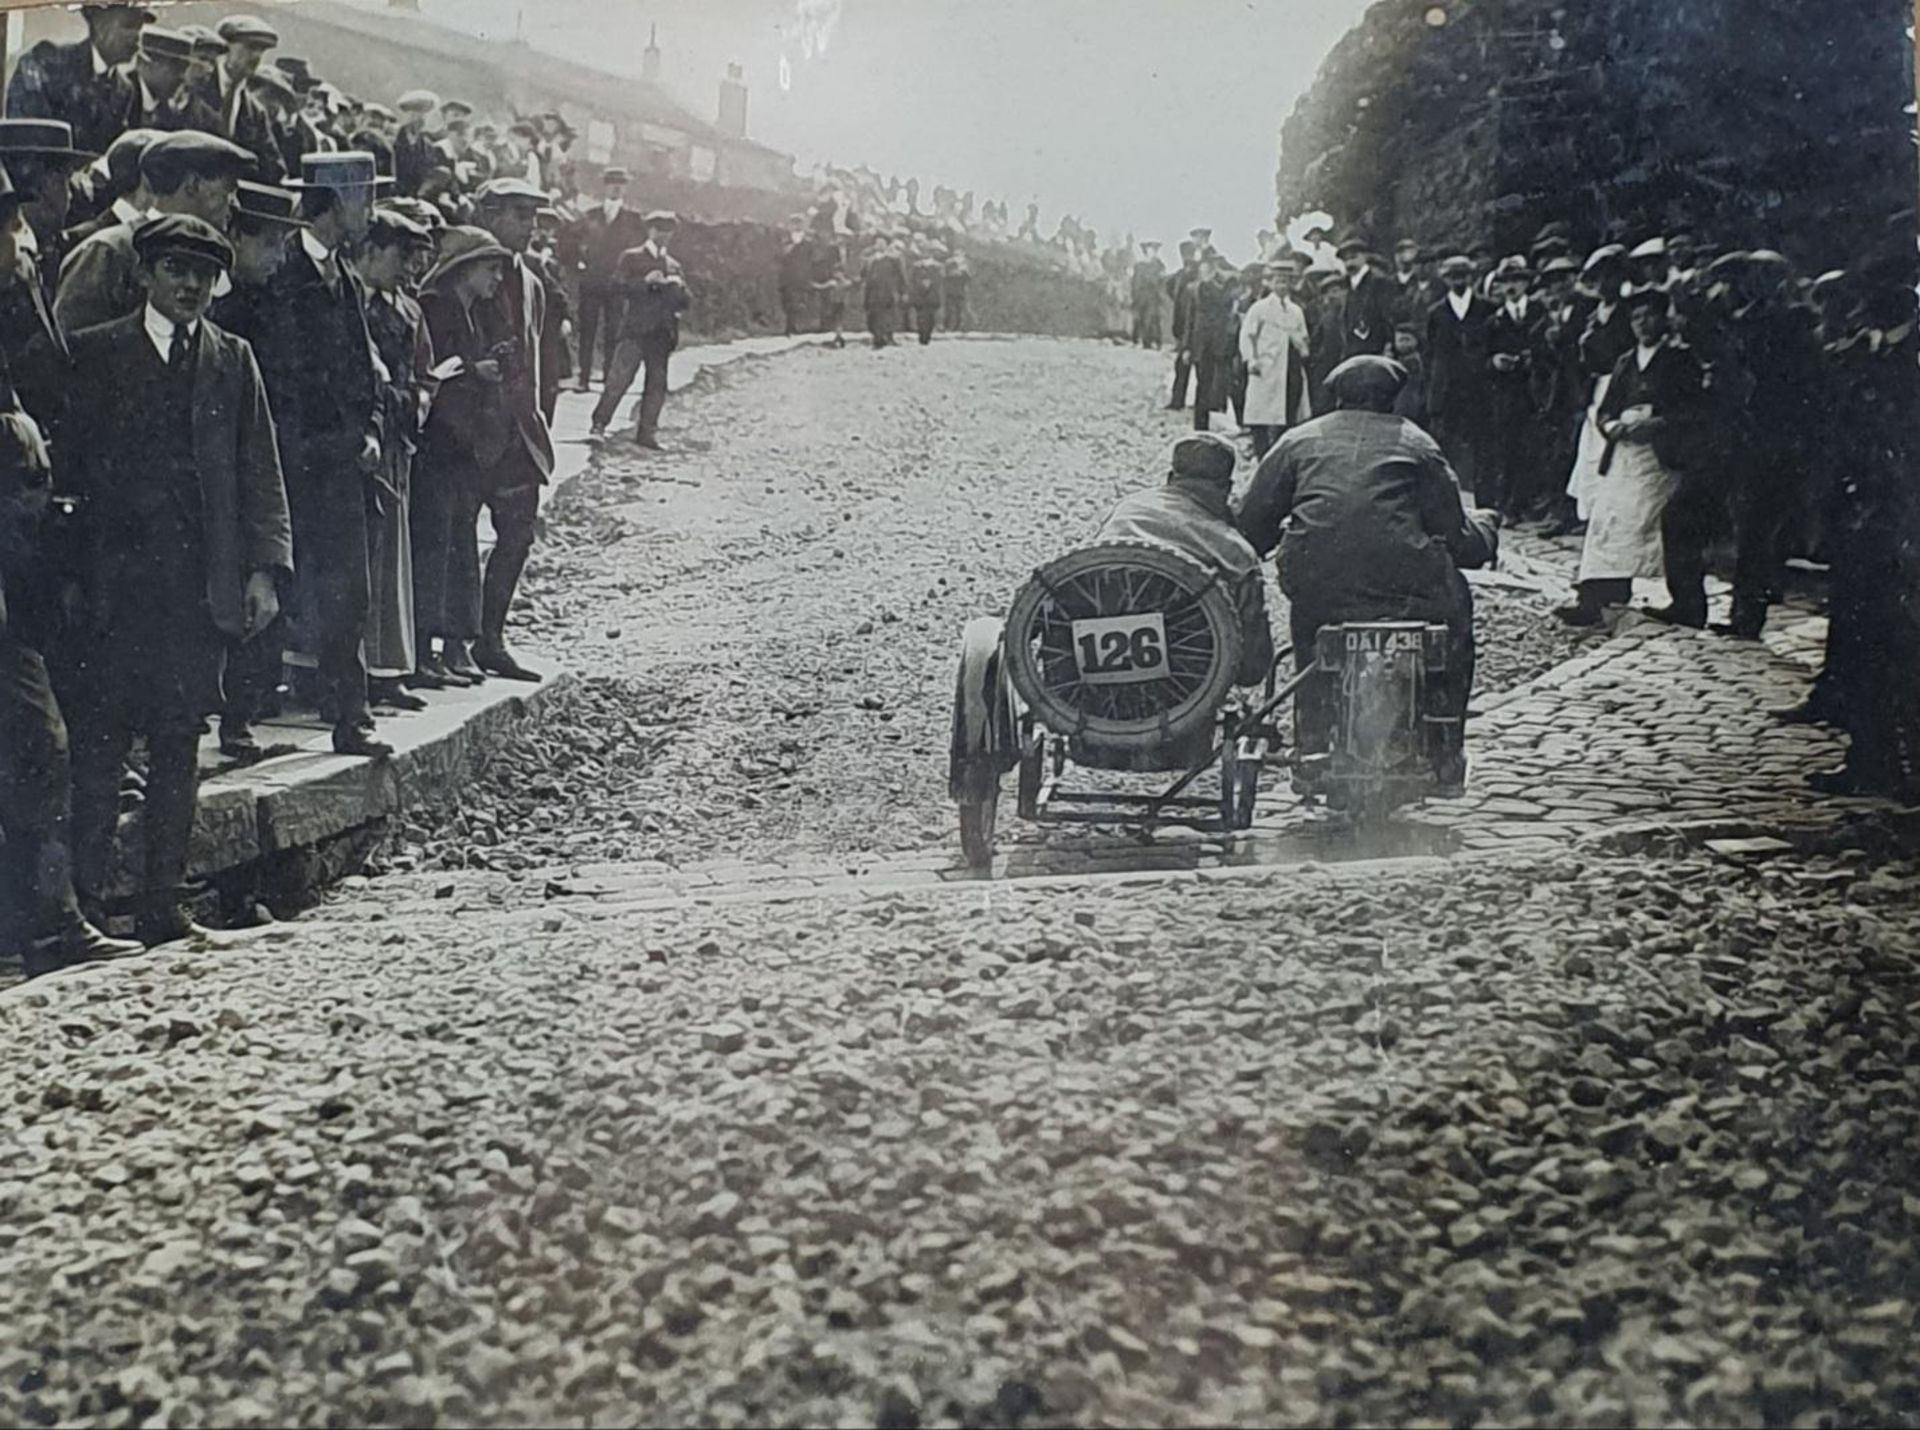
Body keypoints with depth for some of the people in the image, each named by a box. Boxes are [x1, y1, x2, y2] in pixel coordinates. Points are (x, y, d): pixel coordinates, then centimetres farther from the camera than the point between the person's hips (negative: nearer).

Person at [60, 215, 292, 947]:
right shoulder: (94, 353, 5)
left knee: (179, 744, 6)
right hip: (117, 582, -2)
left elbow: (260, 474, 9)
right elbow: (69, 460, 4)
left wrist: (265, 568, 0)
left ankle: (161, 904, 12)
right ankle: (83, 893, 2)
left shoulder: (233, 359, 12)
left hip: (204, 585, 2)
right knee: (100, 741, -4)